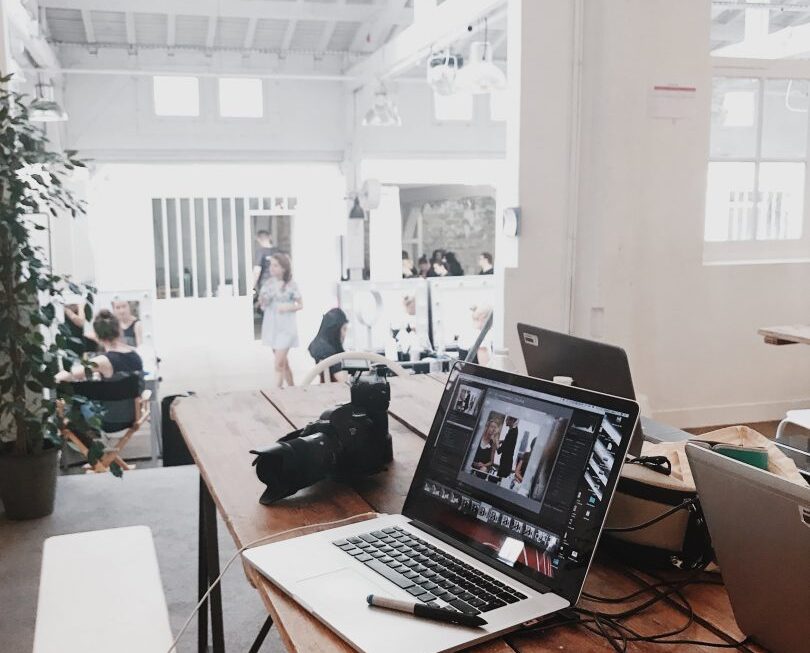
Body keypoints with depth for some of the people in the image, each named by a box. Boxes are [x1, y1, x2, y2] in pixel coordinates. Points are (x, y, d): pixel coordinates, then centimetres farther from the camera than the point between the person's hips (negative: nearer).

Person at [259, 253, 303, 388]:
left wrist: (289, 307, -18)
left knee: (279, 364, -11)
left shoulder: (291, 285, -9)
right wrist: (263, 301, -15)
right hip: (271, 326, 5)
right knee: (284, 362, 15)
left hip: (286, 327, -5)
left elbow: (301, 305, 0)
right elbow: (262, 304, 7)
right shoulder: (268, 283, 2)